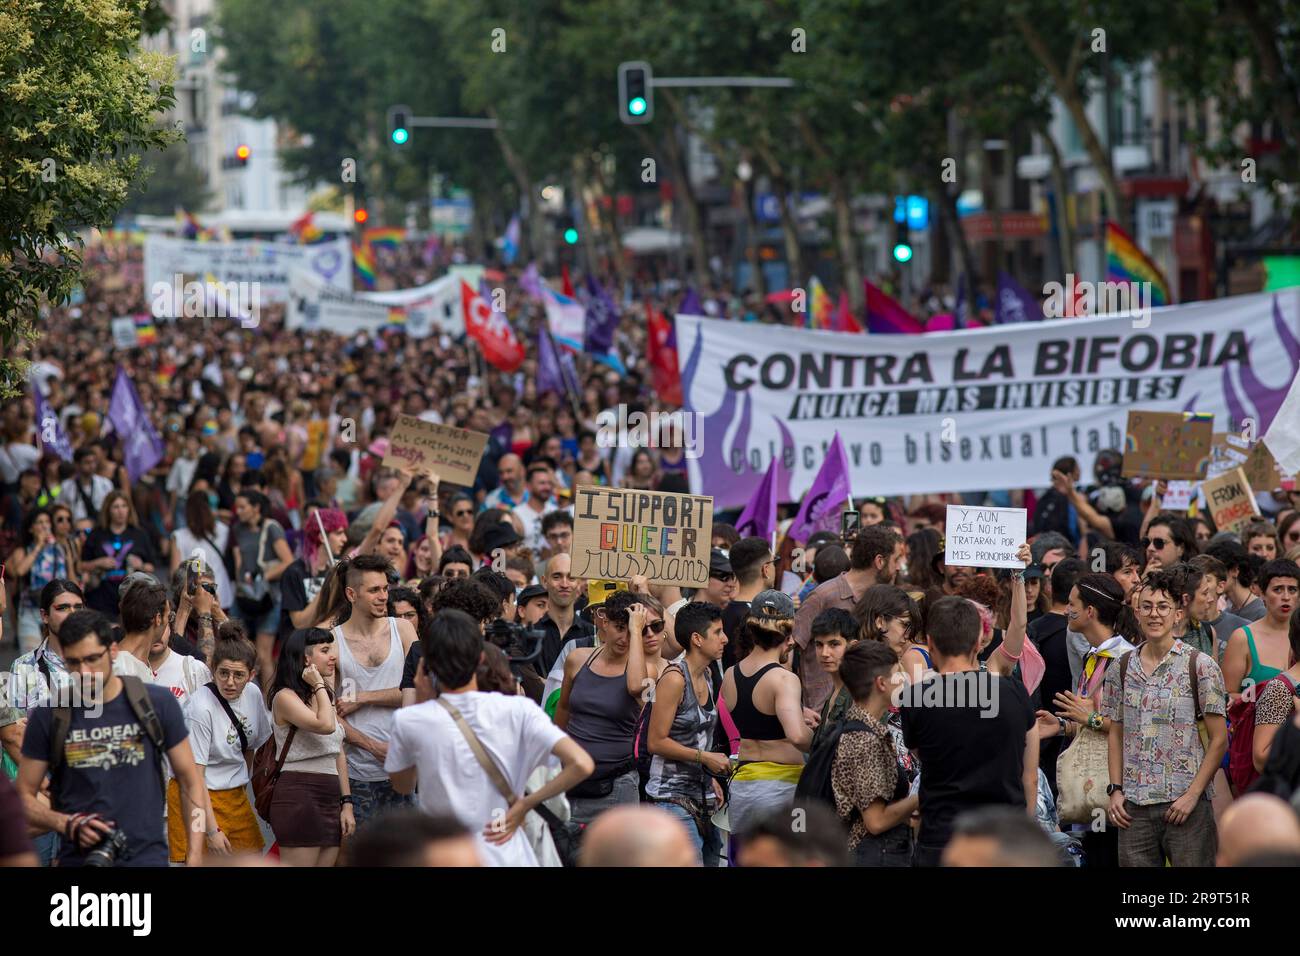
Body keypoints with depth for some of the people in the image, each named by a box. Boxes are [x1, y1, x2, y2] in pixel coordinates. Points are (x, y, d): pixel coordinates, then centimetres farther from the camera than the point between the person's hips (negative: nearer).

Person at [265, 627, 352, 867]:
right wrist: (319, 686, -10)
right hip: (300, 795, -8)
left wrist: (346, 803, 13)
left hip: (330, 798, 8)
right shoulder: (285, 697, -7)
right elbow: (325, 726, -24)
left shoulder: (326, 697, 18)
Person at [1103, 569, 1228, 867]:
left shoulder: (1201, 666, -3)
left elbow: (1219, 740, -3)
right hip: (1133, 807, 4)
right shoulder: (1122, 669, 10)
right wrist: (1115, 790, 5)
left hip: (1186, 803, -3)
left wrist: (1193, 794, -10)